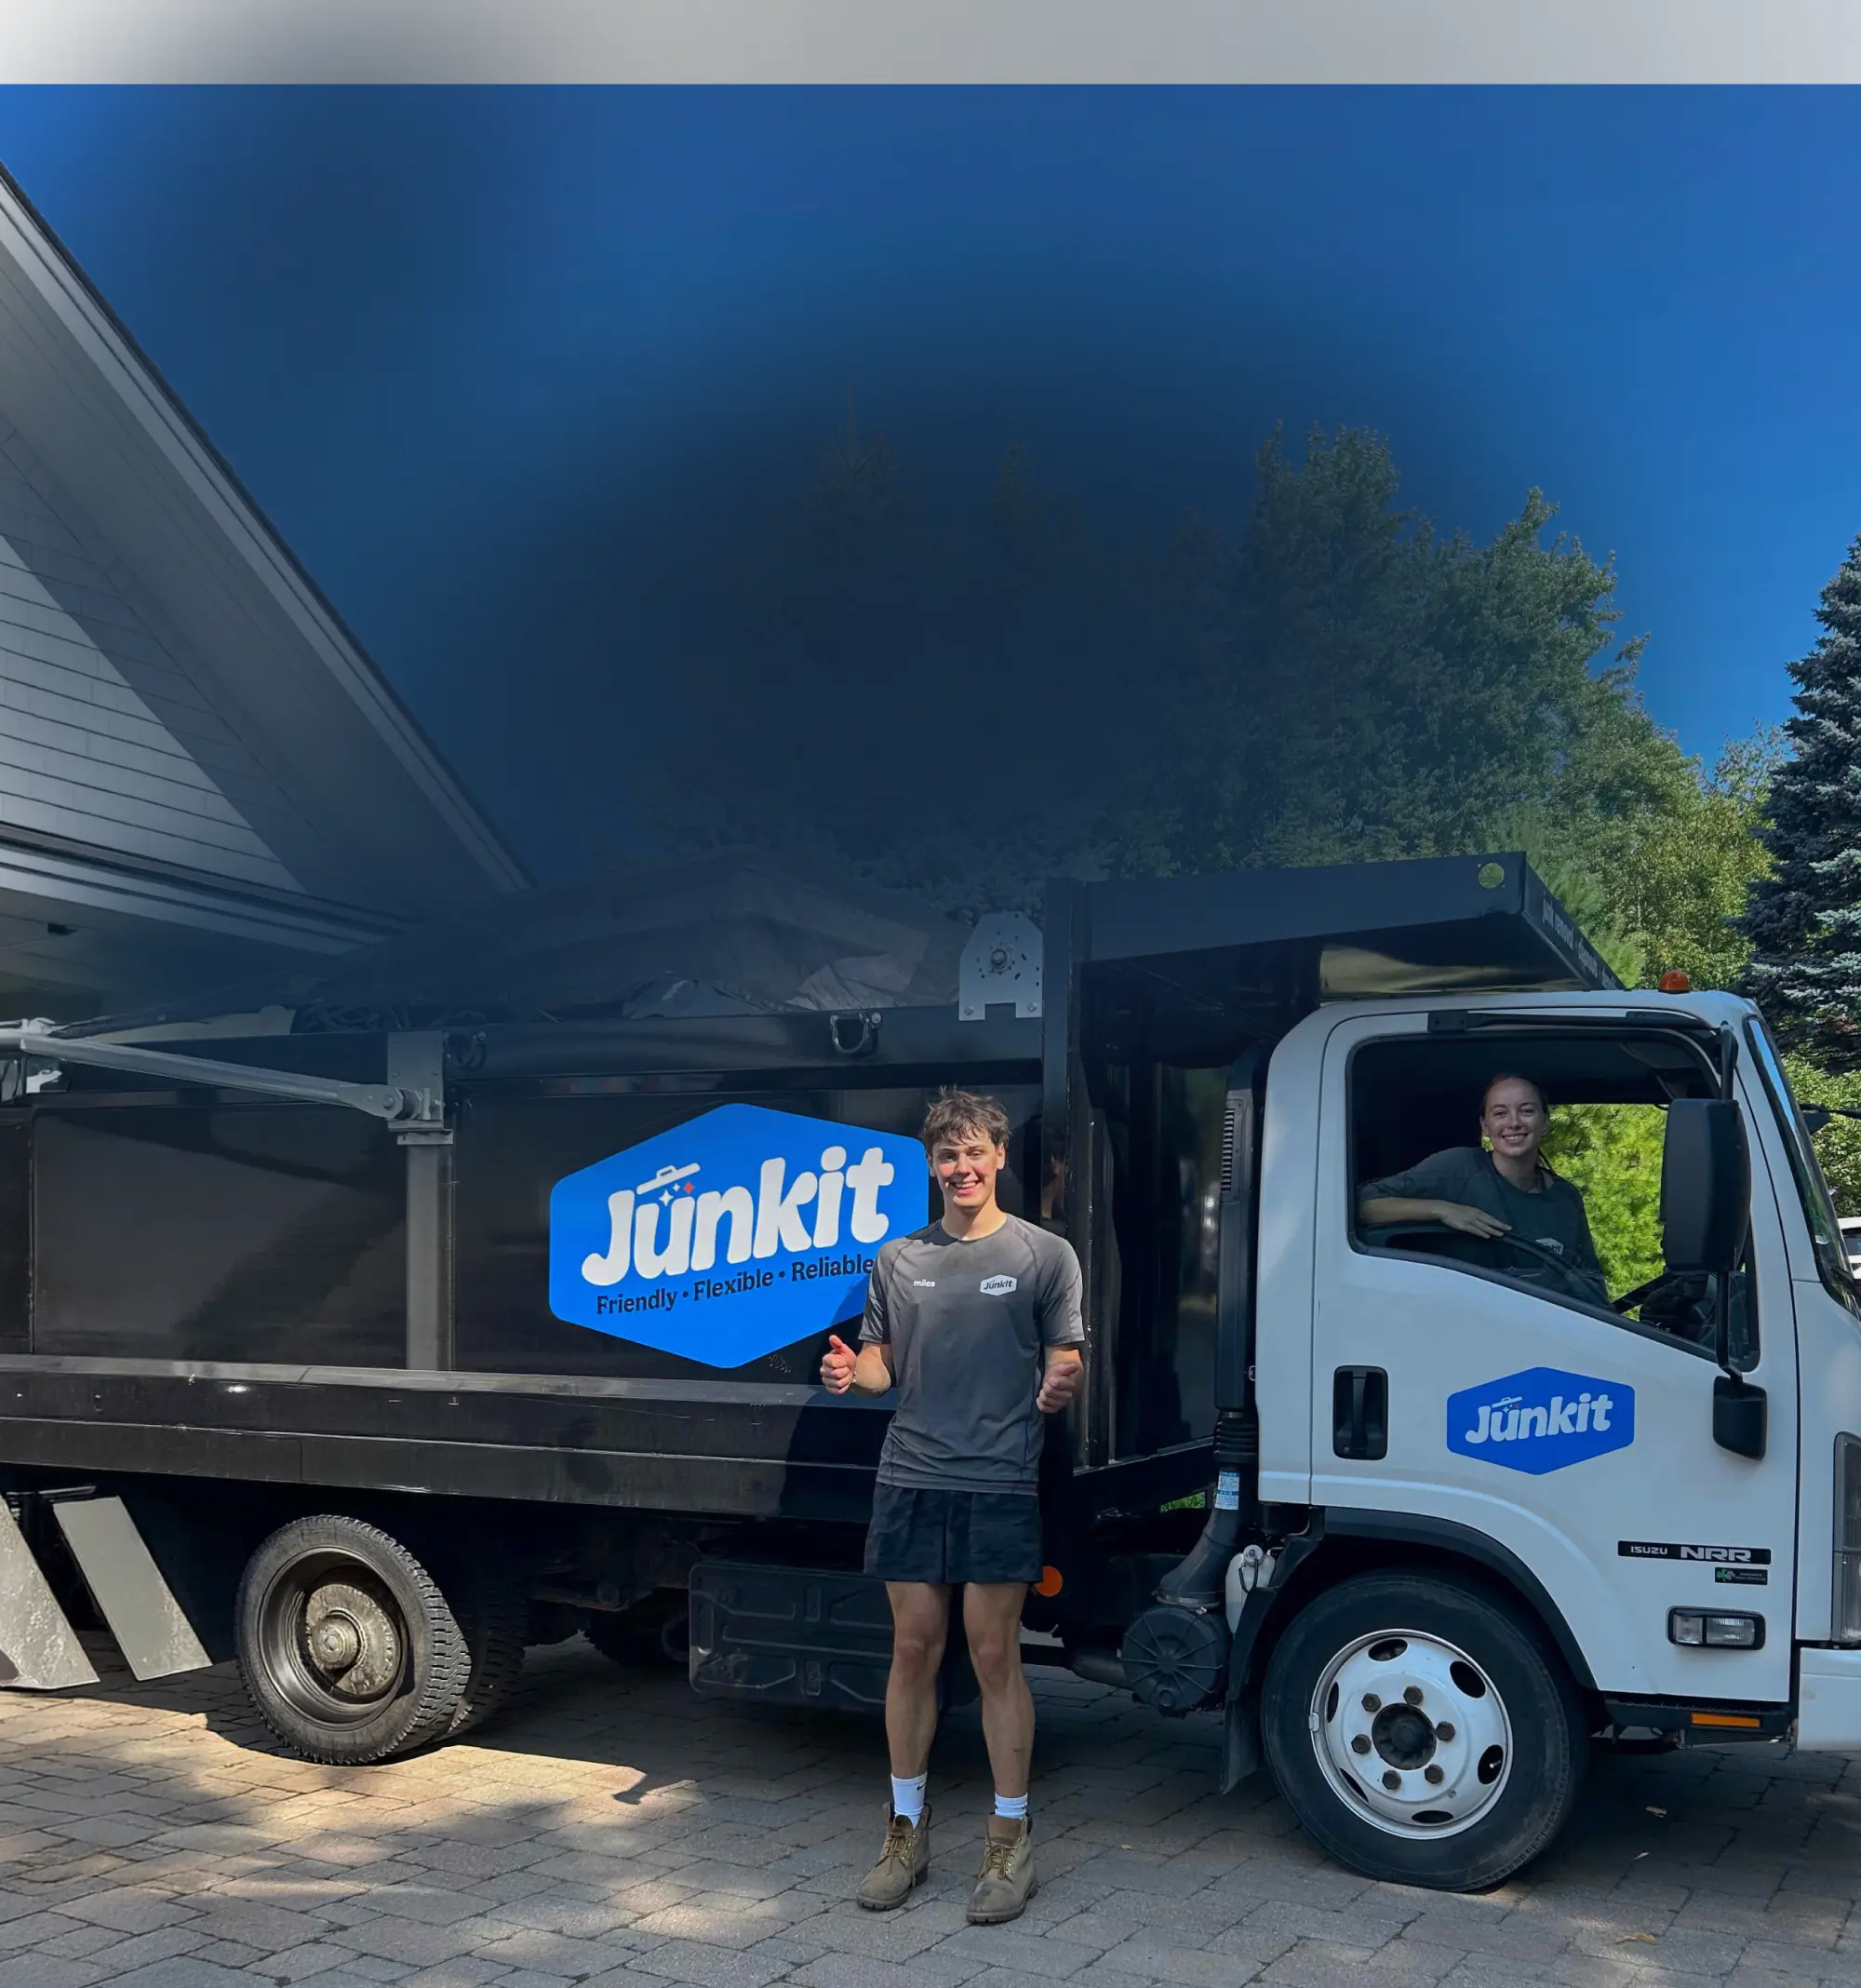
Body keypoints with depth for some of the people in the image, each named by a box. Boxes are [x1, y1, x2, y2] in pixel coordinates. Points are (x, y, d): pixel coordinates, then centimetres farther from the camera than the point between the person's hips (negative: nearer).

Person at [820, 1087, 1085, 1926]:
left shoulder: (1044, 1254, 1)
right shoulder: (899, 1259, 12)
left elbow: (1065, 1364, 1)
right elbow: (884, 1365, 15)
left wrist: (1059, 1389, -22)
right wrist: (852, 1372, -7)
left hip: (998, 1485, -3)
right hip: (910, 1479, 3)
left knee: (994, 1657, 1)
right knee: (913, 1652, 9)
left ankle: (1010, 1839, 13)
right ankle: (906, 1828, 22)